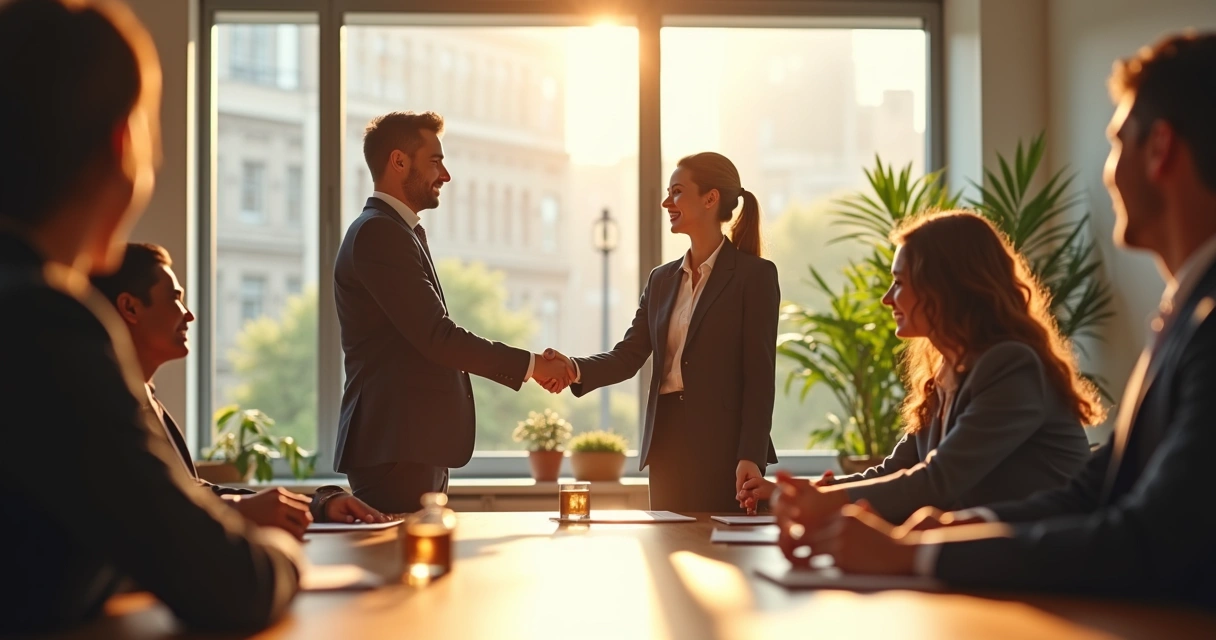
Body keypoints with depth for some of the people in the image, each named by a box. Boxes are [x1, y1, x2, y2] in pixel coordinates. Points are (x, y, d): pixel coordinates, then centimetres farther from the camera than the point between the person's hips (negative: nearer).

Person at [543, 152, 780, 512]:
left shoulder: (754, 275, -3)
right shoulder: (662, 280, 15)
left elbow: (760, 375, -9)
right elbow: (629, 355, 6)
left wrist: (751, 456, -16)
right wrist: (576, 370, -13)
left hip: (723, 444, -6)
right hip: (667, 442, 6)